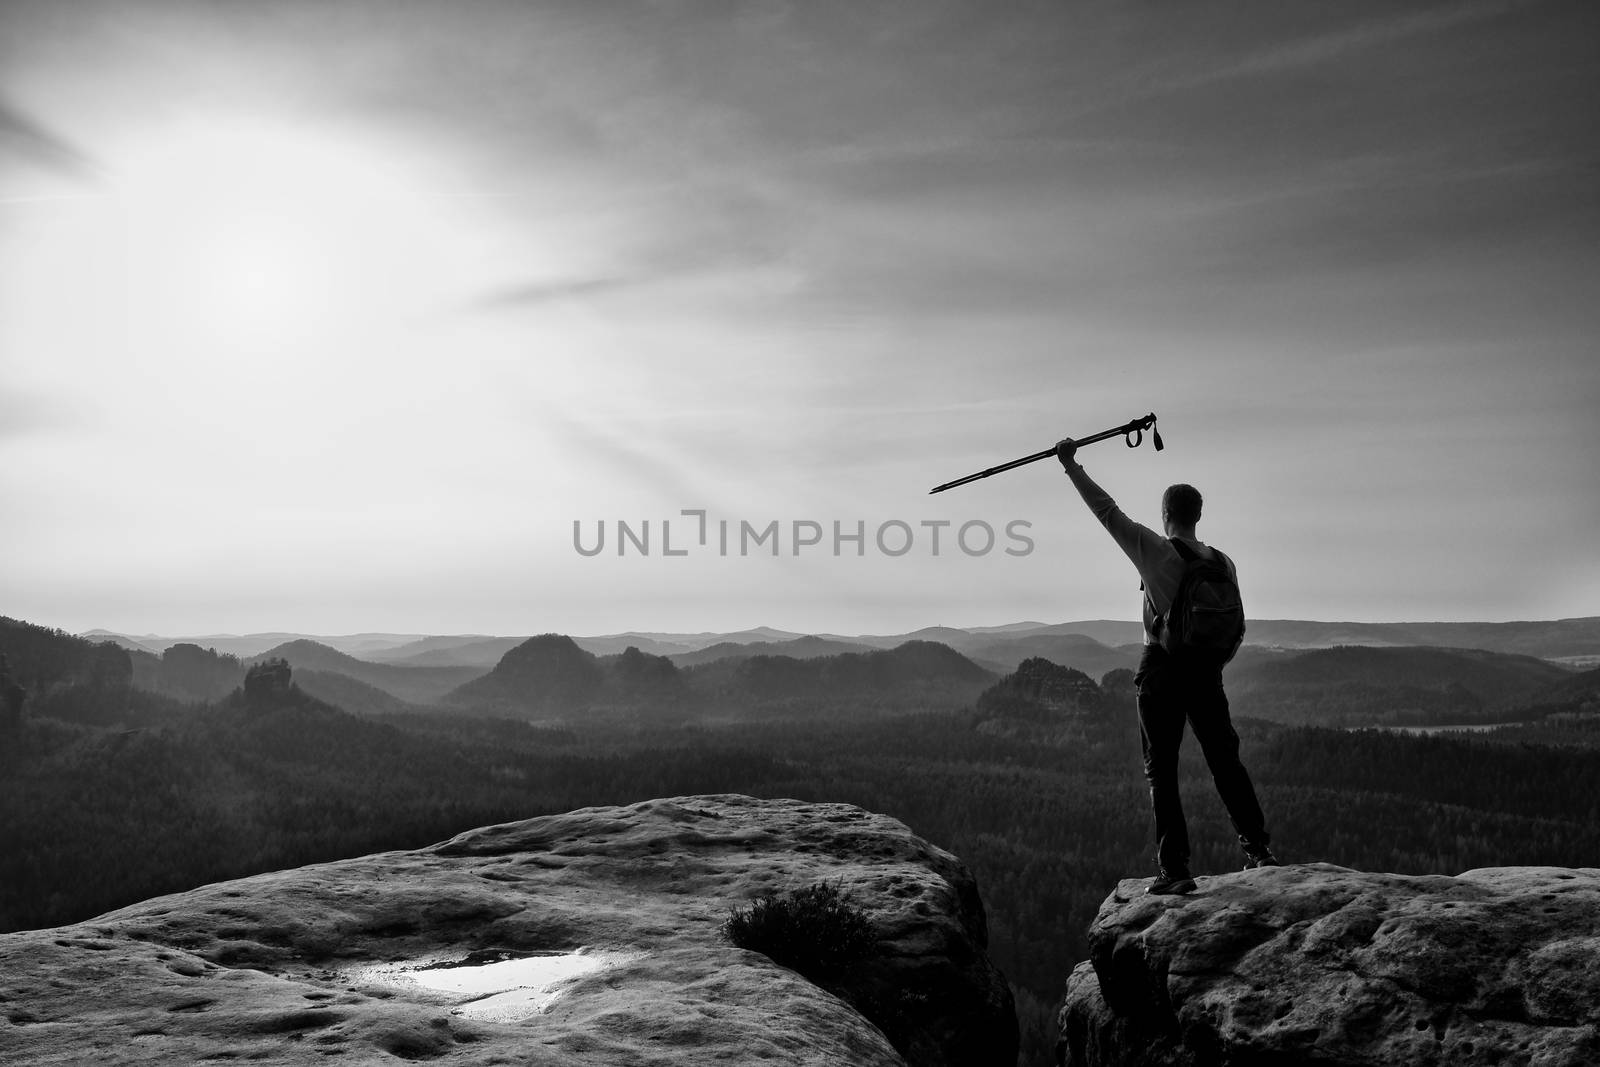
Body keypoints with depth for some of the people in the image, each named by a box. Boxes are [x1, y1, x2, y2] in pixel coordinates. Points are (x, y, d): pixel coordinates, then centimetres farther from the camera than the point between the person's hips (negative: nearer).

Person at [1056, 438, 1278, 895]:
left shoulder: (1153, 551, -9)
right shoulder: (1223, 563, 4)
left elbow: (1107, 510, -6)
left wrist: (1071, 465, 1)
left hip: (1161, 671, -4)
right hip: (1207, 672, 4)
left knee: (1161, 771, 2)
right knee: (1225, 761, 16)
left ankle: (1174, 869, 1)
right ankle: (1259, 850, 21)